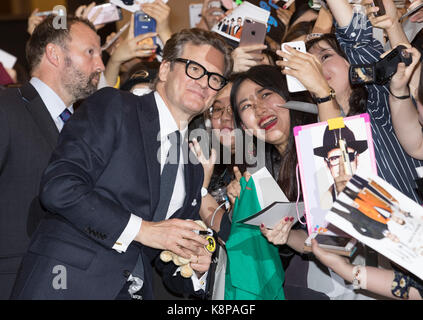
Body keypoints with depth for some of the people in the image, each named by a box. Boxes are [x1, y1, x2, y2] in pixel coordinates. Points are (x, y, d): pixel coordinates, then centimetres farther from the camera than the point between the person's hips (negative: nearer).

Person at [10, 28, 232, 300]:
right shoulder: (113, 106, -2)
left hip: (136, 291, 5)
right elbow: (58, 187, -15)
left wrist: (194, 267, 0)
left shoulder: (194, 168, 16)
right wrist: (141, 229, -16)